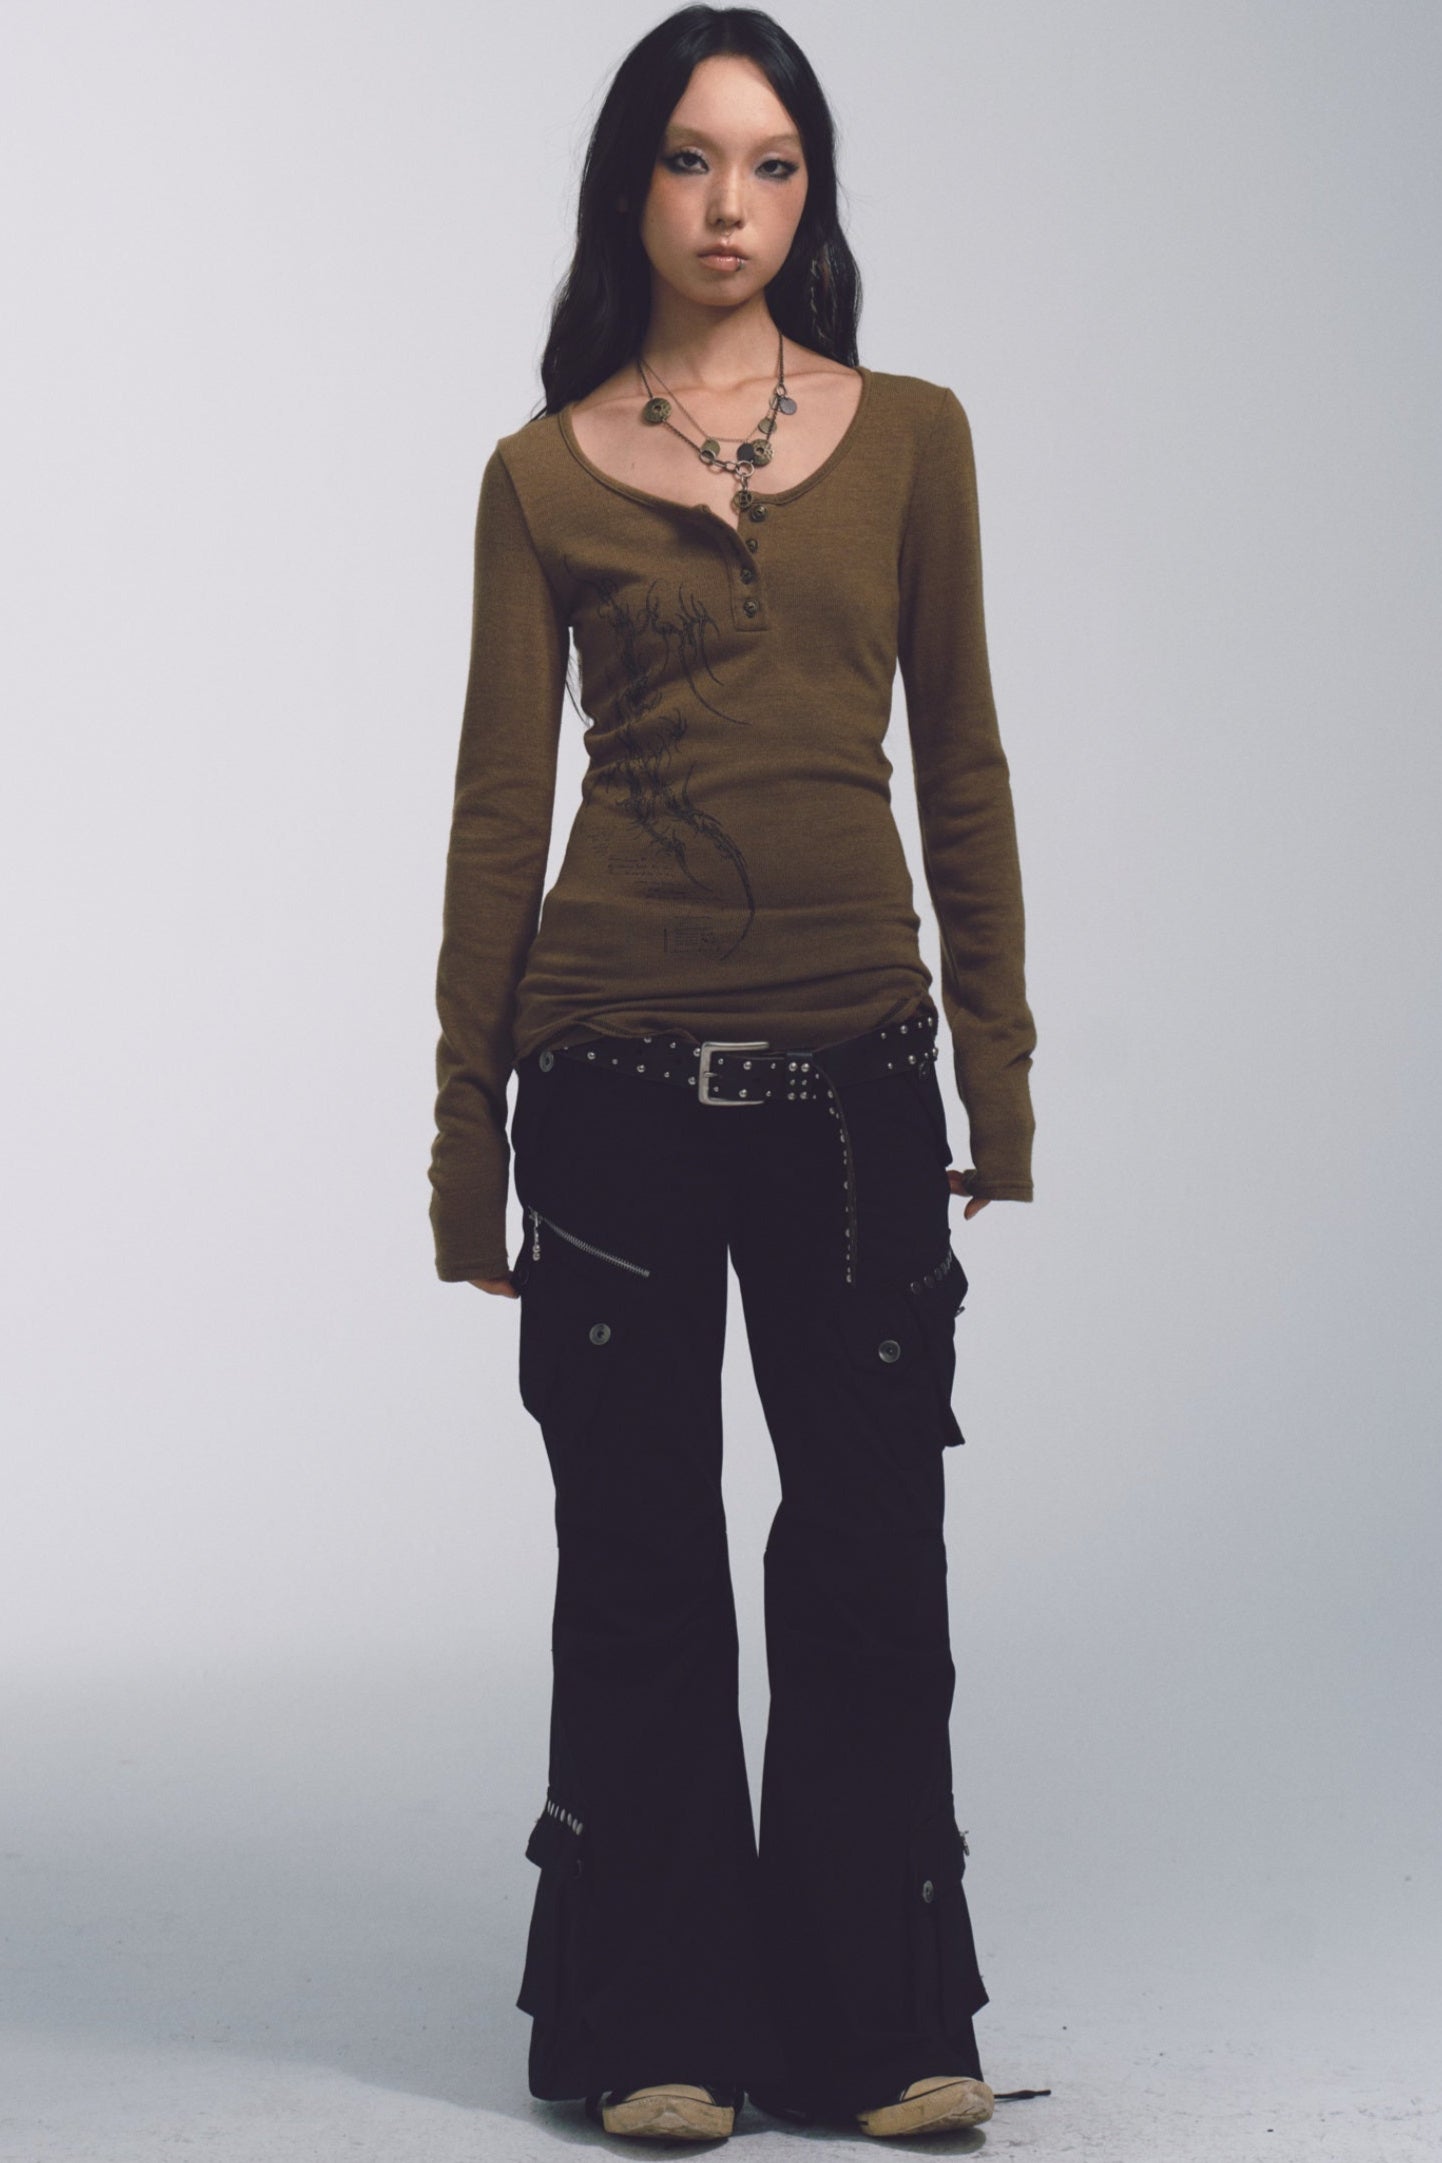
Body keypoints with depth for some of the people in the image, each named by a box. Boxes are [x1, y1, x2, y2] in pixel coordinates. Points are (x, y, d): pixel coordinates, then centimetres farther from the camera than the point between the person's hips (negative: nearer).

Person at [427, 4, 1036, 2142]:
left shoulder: (910, 437, 6)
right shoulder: (546, 476, 3)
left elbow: (960, 760, 8)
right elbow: (502, 800, 3)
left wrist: (1000, 1060, 4)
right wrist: (466, 1123, 1)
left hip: (852, 1059, 1)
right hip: (623, 1058, -1)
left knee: (870, 1545, 6)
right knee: (641, 1548, 5)